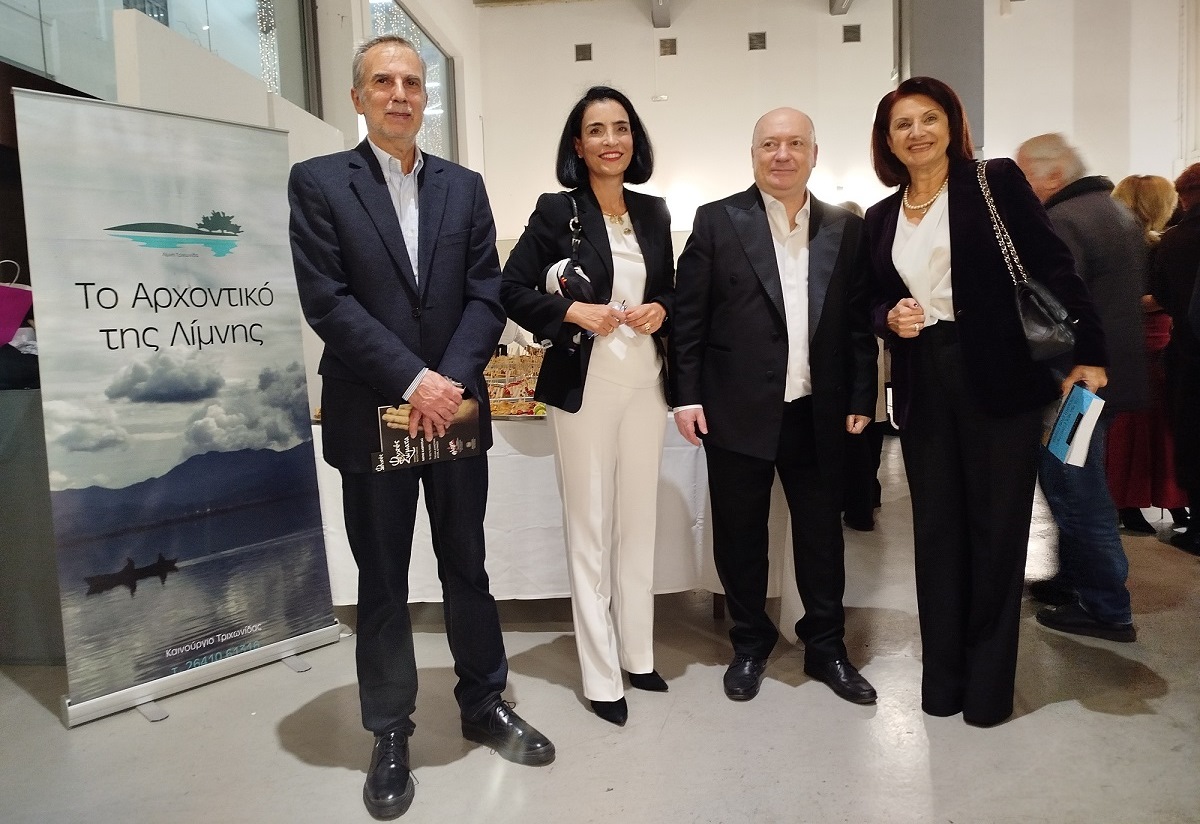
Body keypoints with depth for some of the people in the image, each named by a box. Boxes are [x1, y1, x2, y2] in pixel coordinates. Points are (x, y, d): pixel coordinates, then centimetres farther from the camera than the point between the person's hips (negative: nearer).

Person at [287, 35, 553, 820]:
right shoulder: (318, 181, 0)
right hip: (371, 415, -2)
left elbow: (487, 295, 2)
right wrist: (412, 381, -16)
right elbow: (327, 301, -10)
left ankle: (486, 703, 31)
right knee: (383, 581, 9)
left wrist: (450, 381, -11)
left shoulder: (464, 186, 9)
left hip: (455, 407, 3)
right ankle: (390, 732, 25)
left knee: (467, 566, 13)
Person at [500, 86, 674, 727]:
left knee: (639, 522, 12)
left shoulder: (653, 212, 10)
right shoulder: (556, 211, -3)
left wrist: (661, 310, -3)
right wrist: (573, 312, -17)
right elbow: (512, 289, -4)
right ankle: (601, 676, 14)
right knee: (589, 528, 2)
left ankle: (637, 654, 27)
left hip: (644, 380, 5)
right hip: (584, 384, -4)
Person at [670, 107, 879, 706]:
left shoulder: (846, 229, 7)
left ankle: (826, 646, 31)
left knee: (822, 533, 13)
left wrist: (861, 399, 4)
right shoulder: (717, 221, -1)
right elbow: (687, 315, -3)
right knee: (740, 534, 10)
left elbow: (859, 320, 8)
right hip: (738, 410, -2)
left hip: (819, 413, 3)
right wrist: (686, 395, -7)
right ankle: (750, 643, 30)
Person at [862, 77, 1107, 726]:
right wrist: (890, 318, -6)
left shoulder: (996, 182, 0)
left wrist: (1087, 354, -10)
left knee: (996, 529, 3)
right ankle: (942, 676, 22)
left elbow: (1053, 268, -5)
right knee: (936, 530, 9)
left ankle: (989, 681, 19)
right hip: (922, 386, 4)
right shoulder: (881, 217, 12)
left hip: (1000, 379, -4)